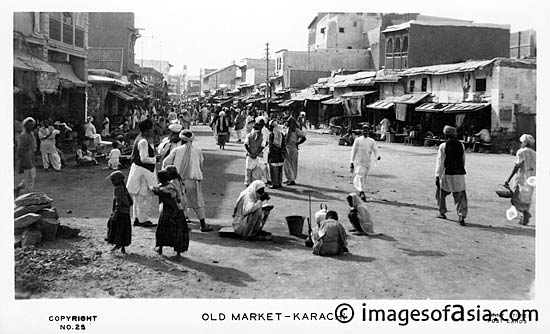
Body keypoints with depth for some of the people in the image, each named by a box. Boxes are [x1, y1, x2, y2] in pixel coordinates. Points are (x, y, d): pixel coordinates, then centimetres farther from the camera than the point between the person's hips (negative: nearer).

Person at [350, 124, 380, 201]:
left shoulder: (372, 141, 6)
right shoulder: (357, 140, 2)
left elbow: (375, 150, -3)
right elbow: (354, 151, 3)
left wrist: (377, 156, -27)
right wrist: (352, 163, 1)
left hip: (367, 162, 2)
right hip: (358, 162, -2)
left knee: (364, 177, 8)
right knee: (360, 176, -15)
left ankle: (361, 192, 23)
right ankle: (362, 192, -21)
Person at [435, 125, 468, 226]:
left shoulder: (443, 146, -7)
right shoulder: (461, 145, 7)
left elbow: (440, 162, -9)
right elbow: (463, 160, 16)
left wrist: (437, 176, -8)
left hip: (447, 173, -3)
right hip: (460, 174, 3)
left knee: (441, 192, 20)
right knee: (460, 196, 4)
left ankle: (442, 212, 27)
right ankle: (462, 216, -9)